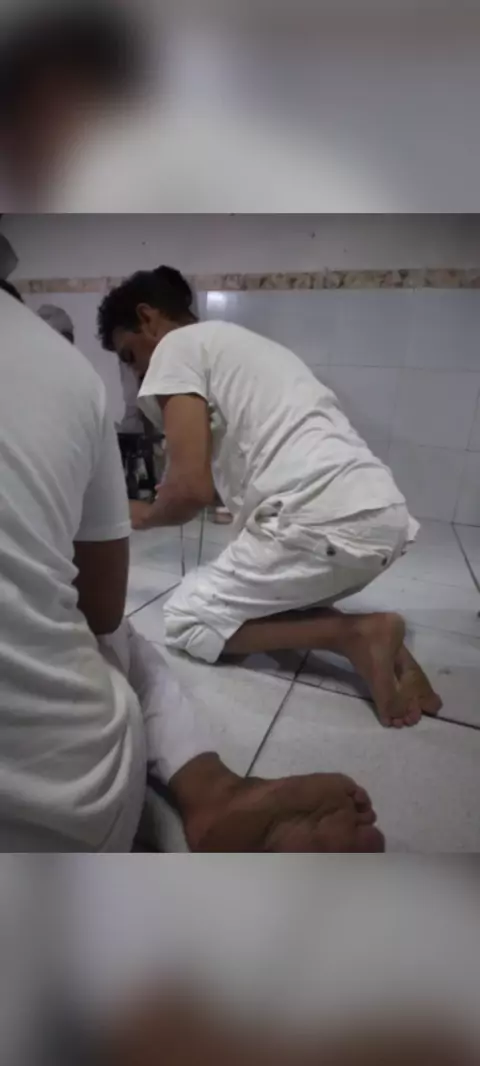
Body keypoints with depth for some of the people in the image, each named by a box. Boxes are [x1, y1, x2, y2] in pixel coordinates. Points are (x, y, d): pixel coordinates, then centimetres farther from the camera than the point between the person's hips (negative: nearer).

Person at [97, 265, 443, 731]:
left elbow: (191, 488, -8)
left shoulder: (176, 348, 3)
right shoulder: (243, 344, 29)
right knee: (260, 600, 28)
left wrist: (145, 516, 13)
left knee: (187, 618, 9)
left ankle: (356, 634, -3)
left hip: (325, 522, -9)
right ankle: (376, 636, 9)